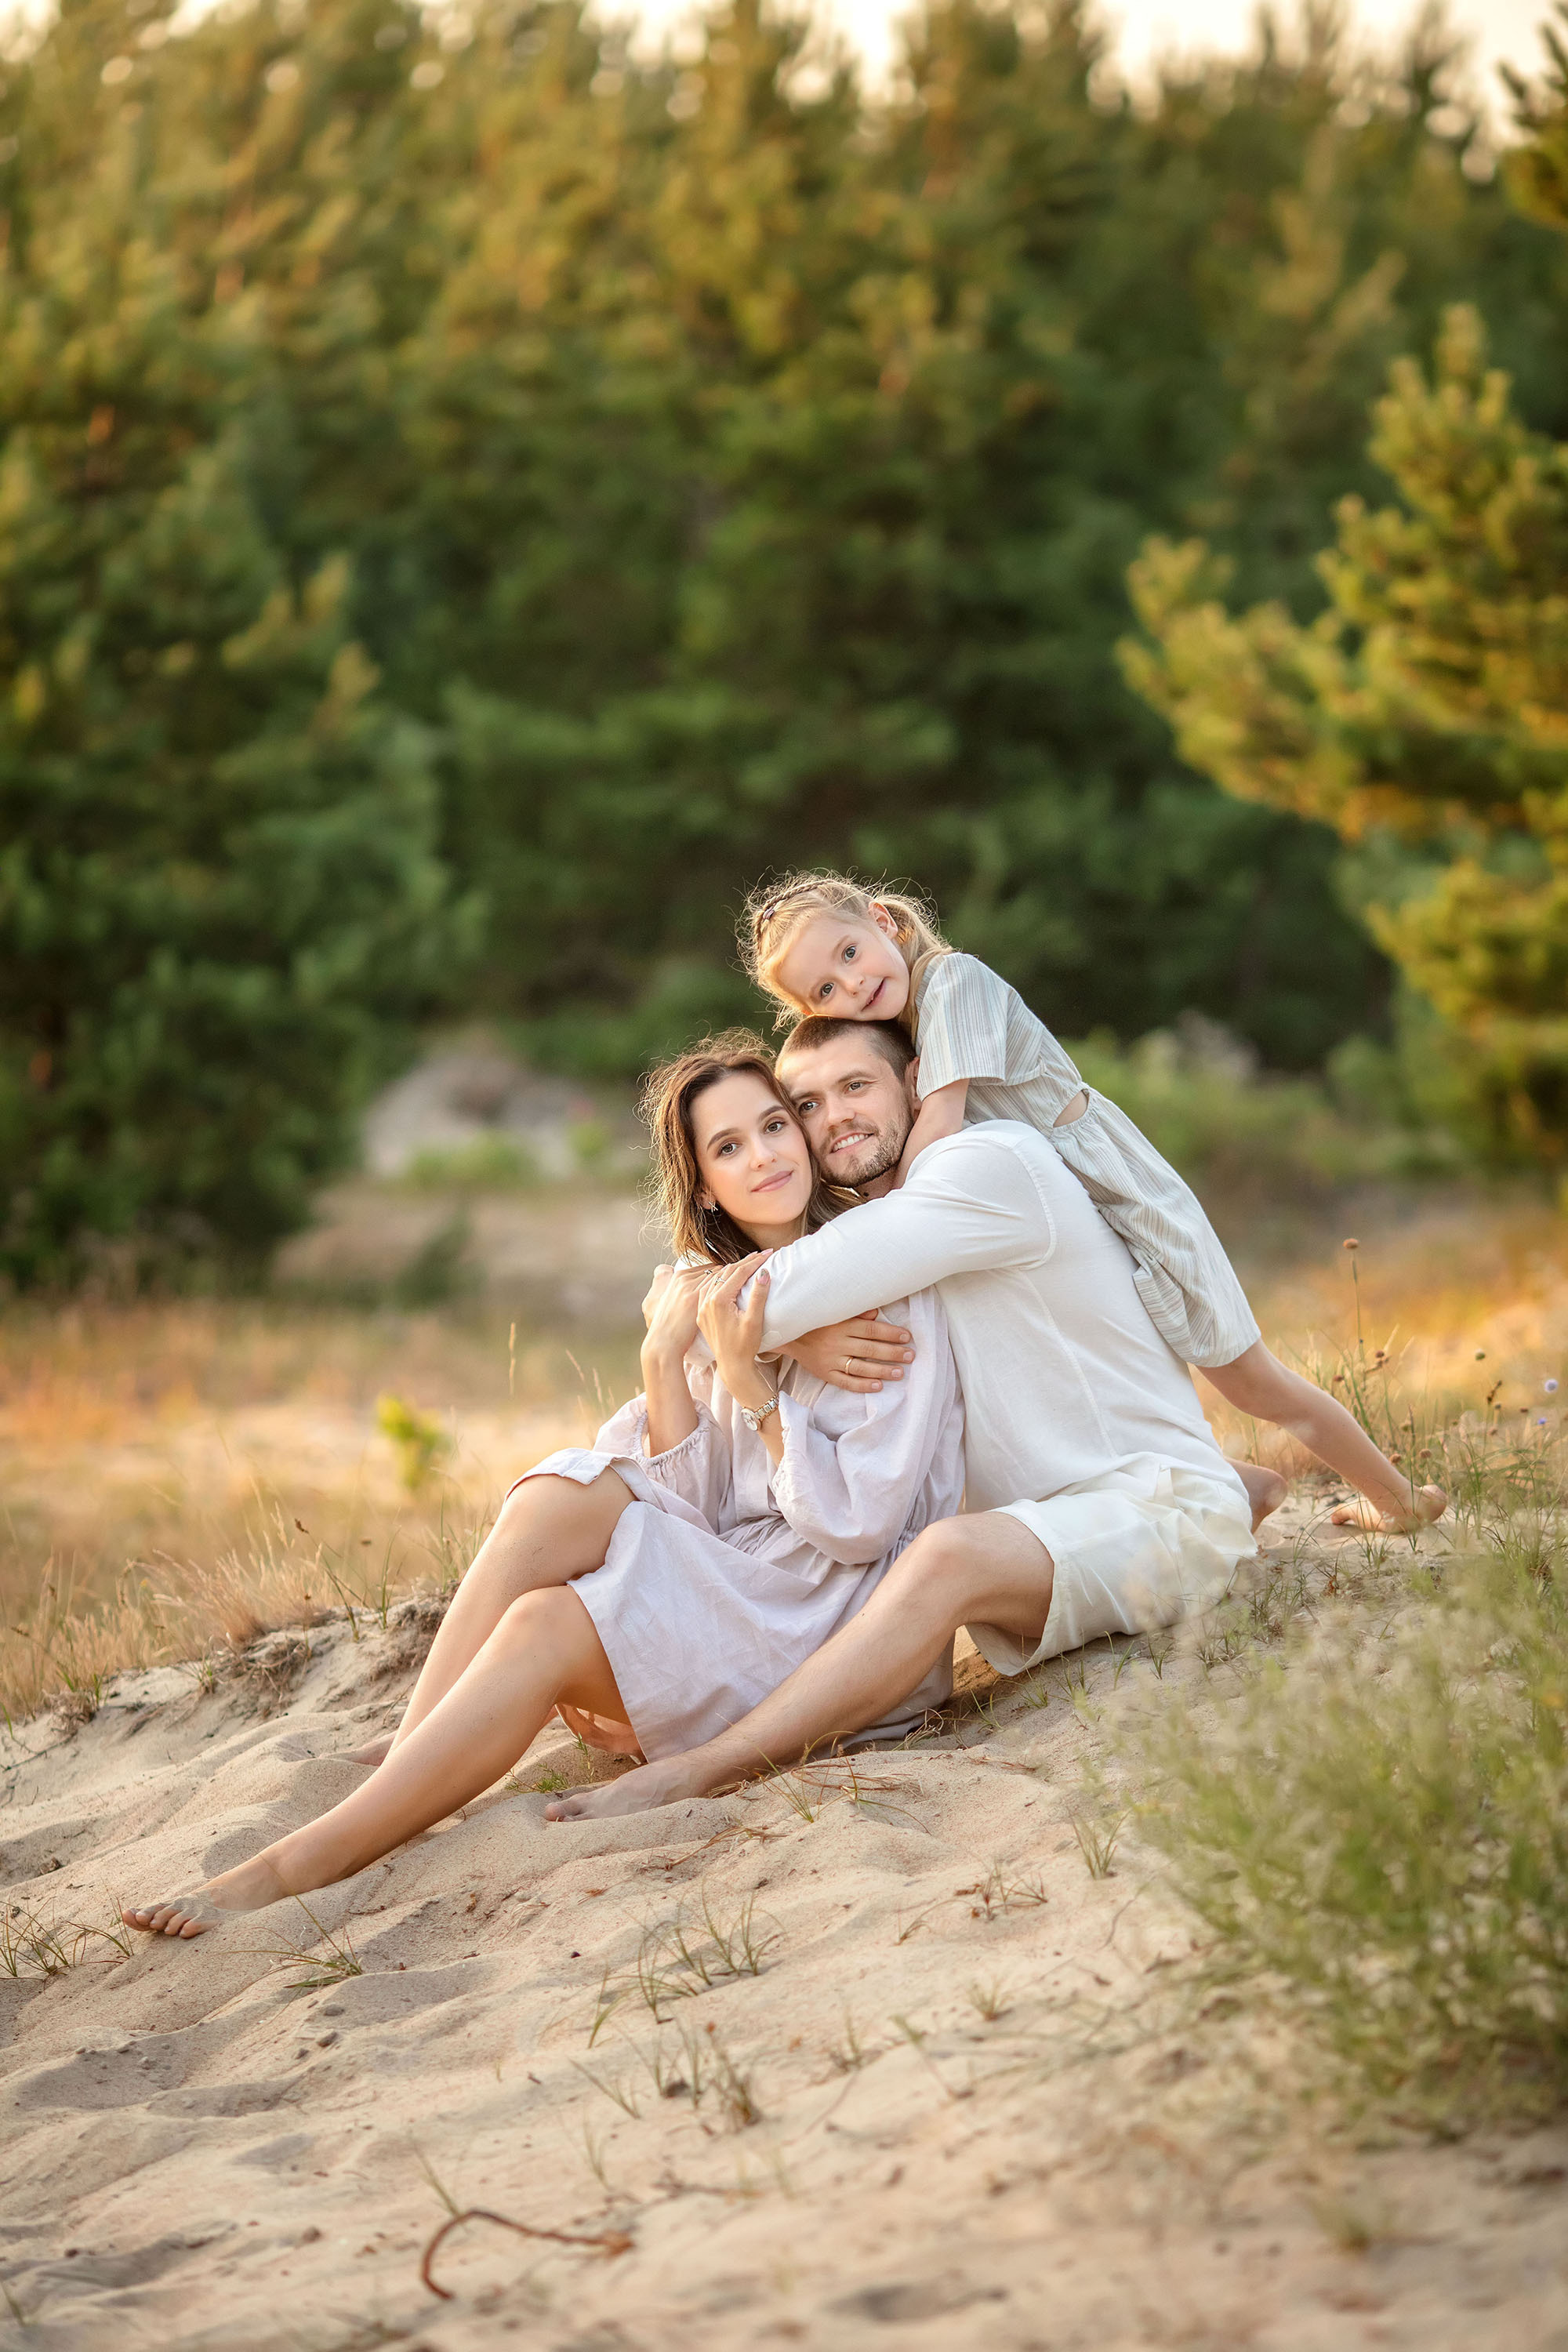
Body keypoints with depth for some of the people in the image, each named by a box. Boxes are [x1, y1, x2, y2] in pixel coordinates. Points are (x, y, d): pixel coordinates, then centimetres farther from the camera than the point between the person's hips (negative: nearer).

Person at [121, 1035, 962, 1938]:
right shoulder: (717, 1295, 12)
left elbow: (860, 1522, -14)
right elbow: (695, 1509, 1)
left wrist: (747, 1379, -20)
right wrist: (666, 1361, -12)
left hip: (855, 1624, -6)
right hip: (740, 1586, 6)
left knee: (544, 1630, -25)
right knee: (560, 1496, -22)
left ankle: (298, 1868, -29)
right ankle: (398, 1792, -30)